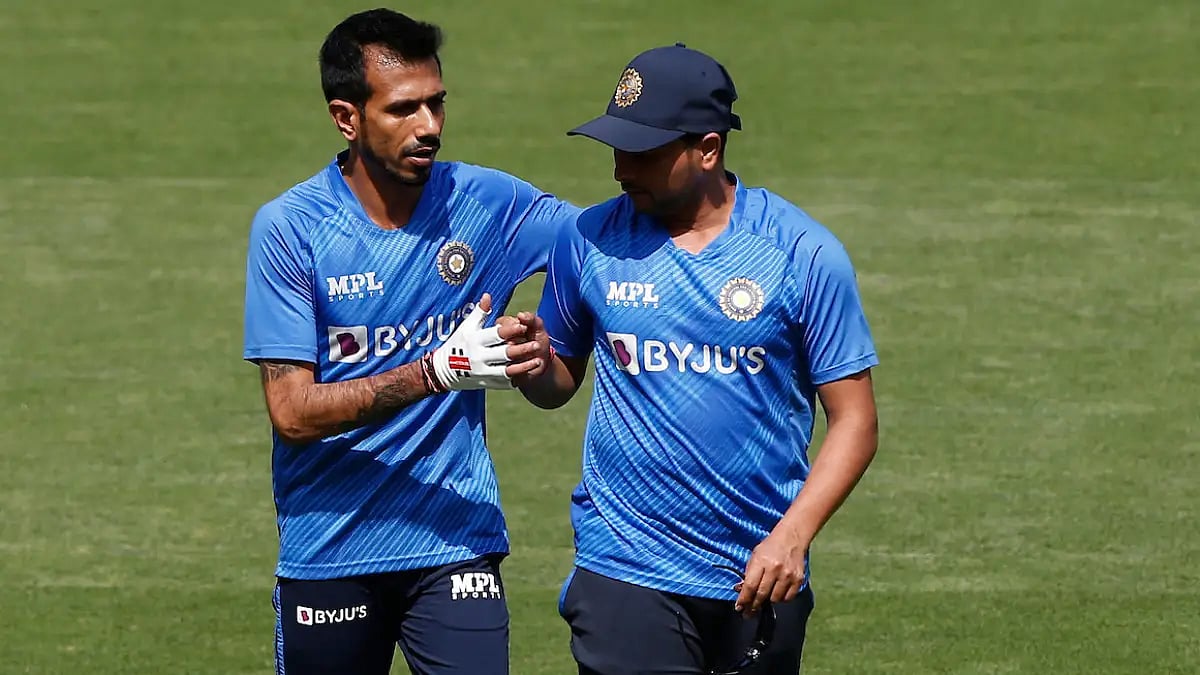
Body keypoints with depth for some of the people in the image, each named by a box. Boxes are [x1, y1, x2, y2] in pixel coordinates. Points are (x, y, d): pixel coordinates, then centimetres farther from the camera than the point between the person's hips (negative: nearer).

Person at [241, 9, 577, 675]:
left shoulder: (486, 203, 0)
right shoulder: (288, 228, -9)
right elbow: (292, 413, -14)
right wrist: (437, 372, -25)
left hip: (456, 539, 1)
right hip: (329, 554, -1)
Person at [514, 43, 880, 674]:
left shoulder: (805, 253, -5)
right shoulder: (590, 240, 1)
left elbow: (853, 420, -3)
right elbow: (560, 385, 14)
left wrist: (791, 537, -15)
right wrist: (534, 364, -10)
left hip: (761, 578, 0)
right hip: (626, 573, 0)